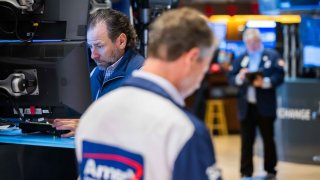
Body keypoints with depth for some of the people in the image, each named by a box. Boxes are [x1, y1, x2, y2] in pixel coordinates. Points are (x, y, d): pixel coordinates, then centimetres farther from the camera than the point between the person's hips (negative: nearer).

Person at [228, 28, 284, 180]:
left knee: (268, 139, 8)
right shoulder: (240, 58, 11)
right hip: (246, 106, 2)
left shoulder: (272, 56, 2)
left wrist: (265, 82, -23)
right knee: (246, 141, 4)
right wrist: (239, 77, -15)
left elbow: (279, 76, -8)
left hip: (265, 106, -2)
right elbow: (231, 78, 5)